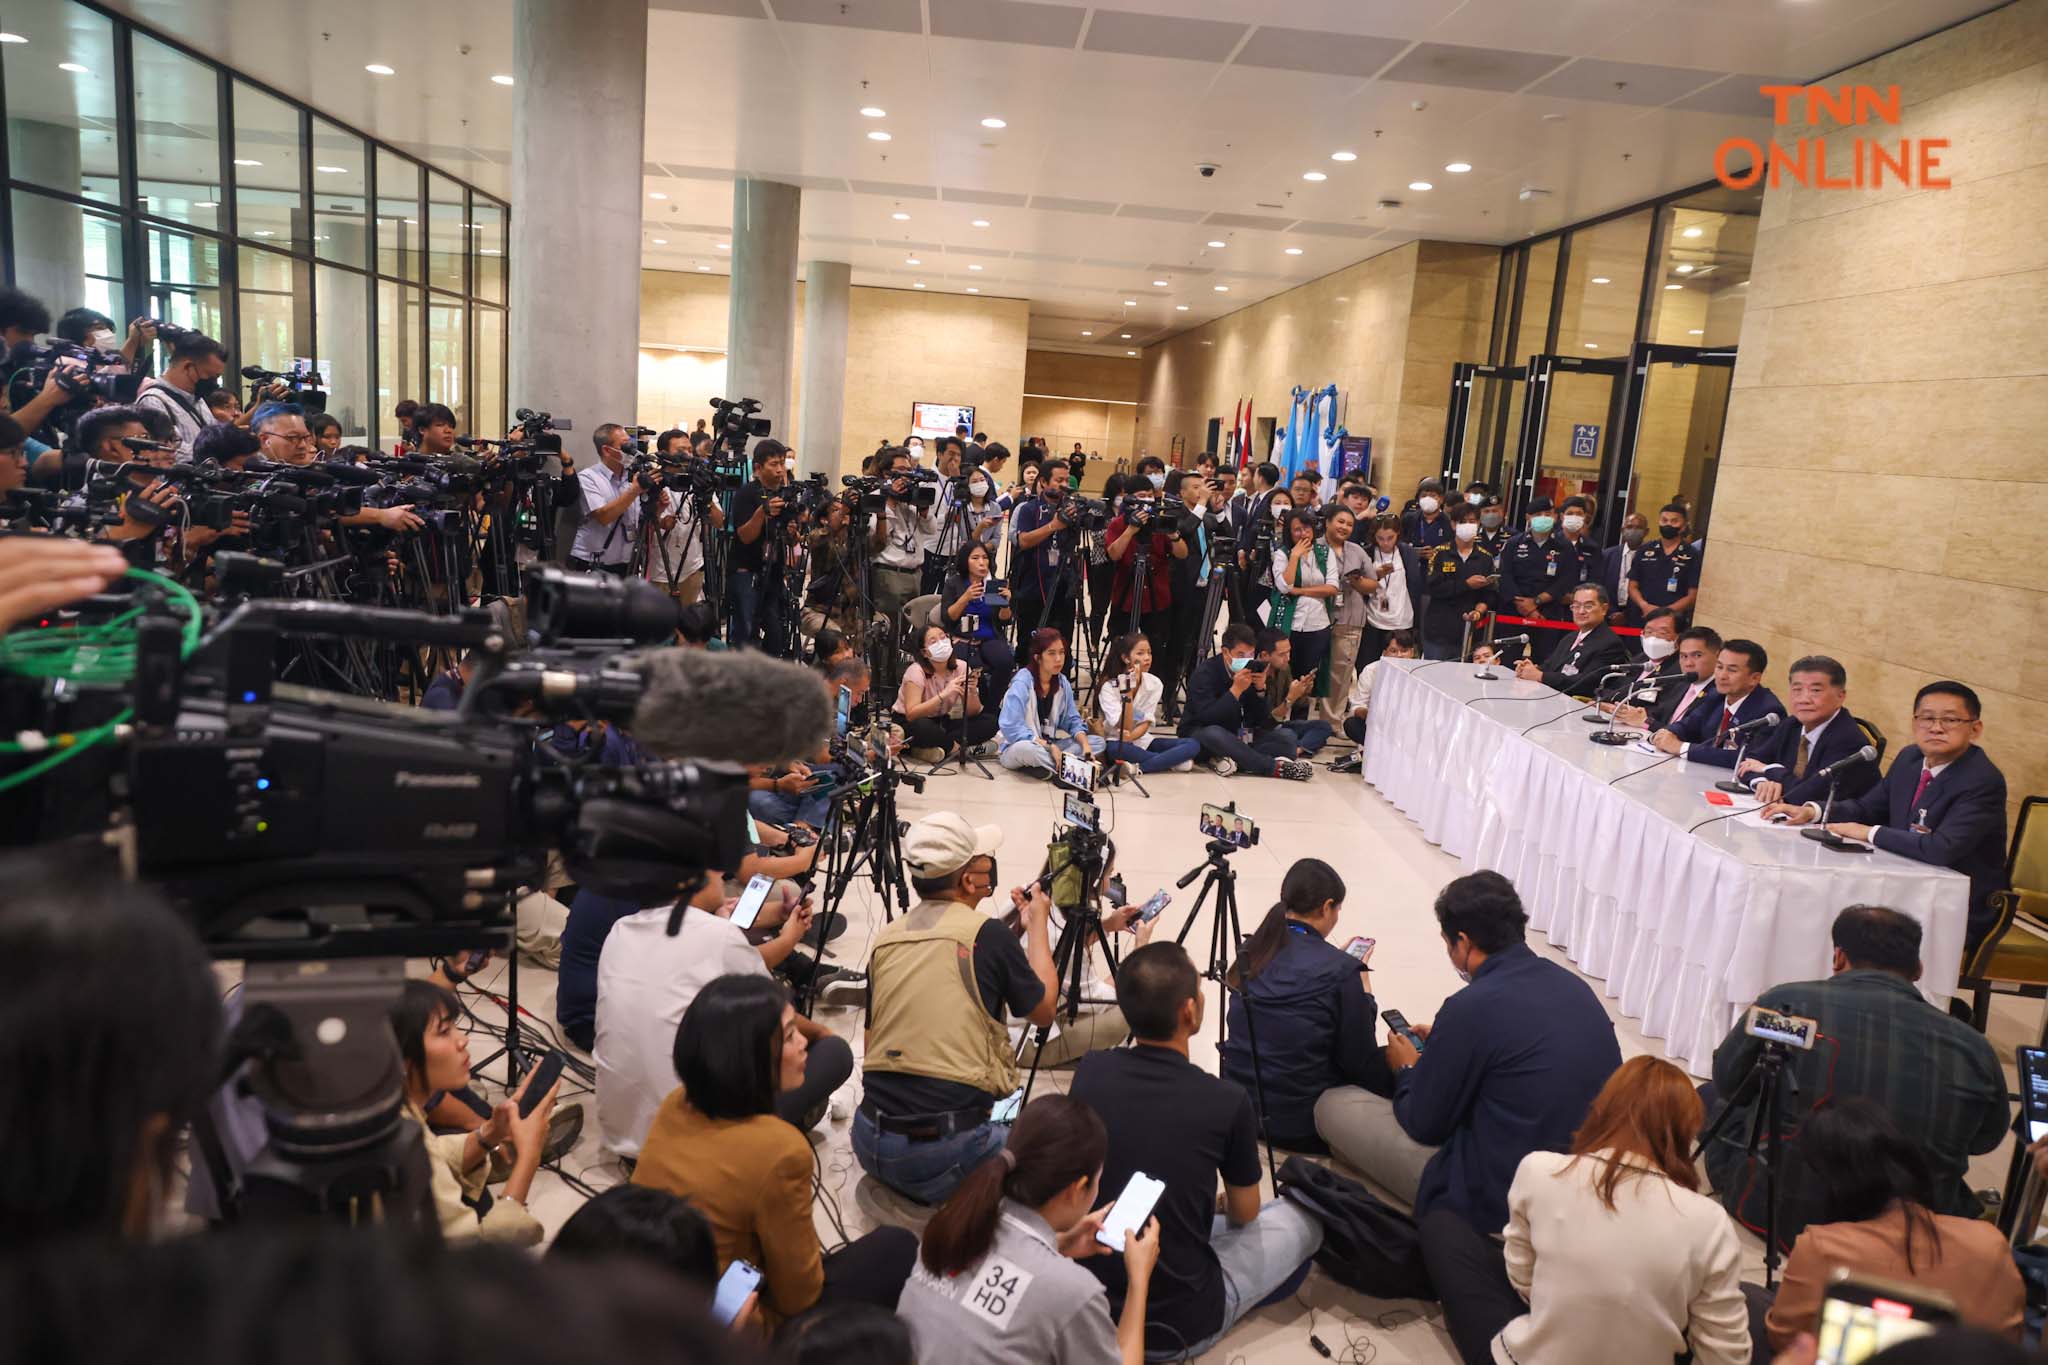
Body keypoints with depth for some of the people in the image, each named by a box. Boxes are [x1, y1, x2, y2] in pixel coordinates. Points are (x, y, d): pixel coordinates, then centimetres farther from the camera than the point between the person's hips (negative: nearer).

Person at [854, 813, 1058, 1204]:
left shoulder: (884, 940, 7)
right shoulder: (987, 933, -9)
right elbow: (1042, 1012, 8)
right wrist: (1037, 923, 19)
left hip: (870, 1144, 6)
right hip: (946, 1152, -6)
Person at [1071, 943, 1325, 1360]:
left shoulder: (1089, 1072, -10)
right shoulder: (1226, 1101, -20)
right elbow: (1244, 1216, 2)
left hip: (1087, 1303, 5)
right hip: (1177, 1327, -5)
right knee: (1304, 1218, 15)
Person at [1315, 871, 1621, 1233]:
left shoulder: (1472, 1007, -22)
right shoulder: (1573, 984, 0)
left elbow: (1423, 1125, -10)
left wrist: (1407, 1069, 10)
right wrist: (1445, 1047, 22)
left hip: (1496, 1202, -8)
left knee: (1333, 1105, 0)